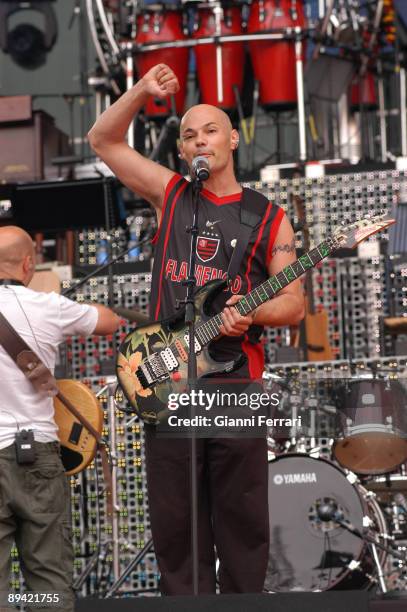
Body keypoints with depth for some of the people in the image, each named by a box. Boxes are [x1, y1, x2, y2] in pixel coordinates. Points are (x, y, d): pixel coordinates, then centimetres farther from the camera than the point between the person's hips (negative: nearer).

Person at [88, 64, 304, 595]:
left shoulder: (269, 219, 7)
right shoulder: (170, 194, 12)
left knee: (243, 519, 0)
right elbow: (103, 140, 13)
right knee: (175, 521, 2)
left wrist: (252, 313, -16)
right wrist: (143, 92, -1)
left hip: (236, 379, -1)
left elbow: (294, 302, 4)